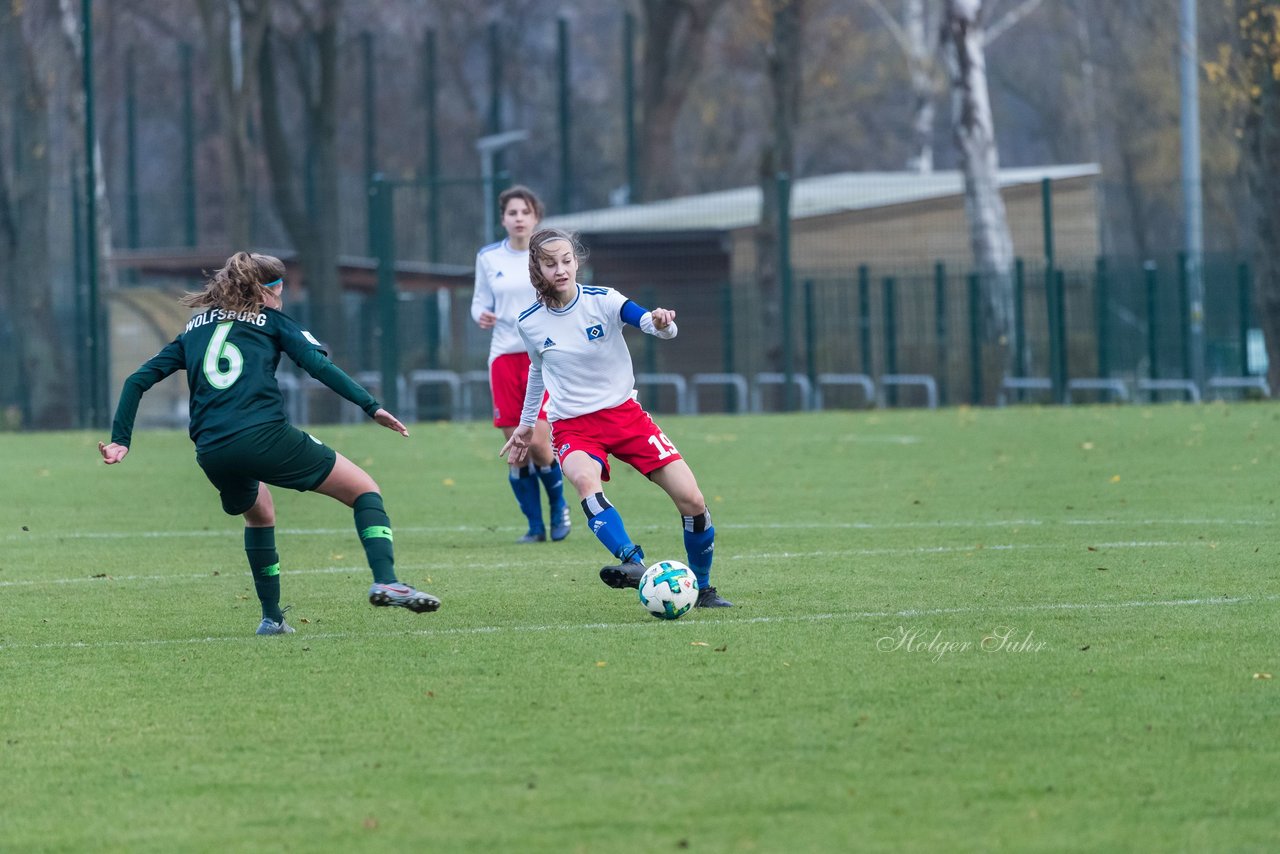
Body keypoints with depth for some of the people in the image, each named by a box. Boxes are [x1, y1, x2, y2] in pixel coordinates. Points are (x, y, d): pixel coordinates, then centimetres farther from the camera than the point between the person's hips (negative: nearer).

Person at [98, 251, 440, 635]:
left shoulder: (195, 328, 27)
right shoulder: (271, 321, 16)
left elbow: (138, 380, 20)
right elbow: (318, 365, 0)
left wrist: (121, 441, 21)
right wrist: (370, 406, -4)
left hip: (211, 453, 5)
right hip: (265, 437, -5)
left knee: (259, 513, 35)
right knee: (364, 490, 5)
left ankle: (271, 617, 29)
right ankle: (385, 581, -17)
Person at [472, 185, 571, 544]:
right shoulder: (488, 258, 6)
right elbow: (480, 301, 14)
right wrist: (481, 315, -9)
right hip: (504, 355, 2)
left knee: (537, 442, -14)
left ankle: (558, 504, 14)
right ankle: (535, 526, 12)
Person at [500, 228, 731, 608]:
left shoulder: (603, 301, -9)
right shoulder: (530, 323, -3)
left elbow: (665, 329, -21)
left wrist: (660, 323, -45)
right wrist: (526, 423, 25)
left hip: (624, 414, 0)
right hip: (573, 427, 0)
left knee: (692, 500, -8)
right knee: (584, 478, -37)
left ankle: (702, 588, 14)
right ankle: (631, 561, -53)